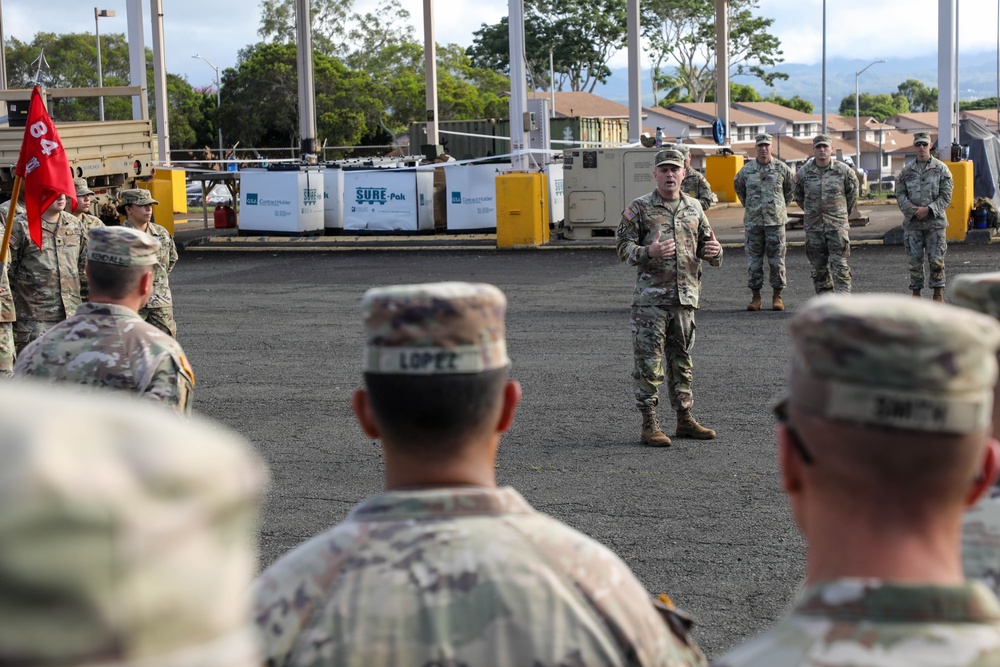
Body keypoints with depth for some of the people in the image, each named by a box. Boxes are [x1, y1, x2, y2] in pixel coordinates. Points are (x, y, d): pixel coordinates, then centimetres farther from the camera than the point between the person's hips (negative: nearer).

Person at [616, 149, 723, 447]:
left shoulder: (694, 208, 12)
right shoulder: (639, 208, -2)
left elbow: (706, 244, 20)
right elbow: (623, 247, -4)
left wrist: (715, 250, -4)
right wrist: (649, 252, -23)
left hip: (685, 298, 5)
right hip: (650, 297, -5)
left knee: (682, 361, 13)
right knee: (649, 363, -4)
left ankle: (685, 419, 22)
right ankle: (649, 425, 2)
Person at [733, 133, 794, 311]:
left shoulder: (782, 168, 2)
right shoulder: (747, 169, 5)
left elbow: (790, 189, 16)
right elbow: (739, 187, 23)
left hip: (775, 220, -1)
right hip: (753, 221, 1)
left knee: (776, 259, 0)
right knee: (754, 259, 2)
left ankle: (777, 295, 8)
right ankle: (755, 295, 8)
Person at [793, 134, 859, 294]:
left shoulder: (843, 170, -1)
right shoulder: (804, 172, 2)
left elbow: (852, 191, 14)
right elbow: (798, 196, 18)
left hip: (837, 225, -2)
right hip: (814, 226, 2)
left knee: (840, 265, -9)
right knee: (819, 266, 6)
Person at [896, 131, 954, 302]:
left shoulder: (941, 169, 1)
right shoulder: (907, 170, 7)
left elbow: (946, 196, -2)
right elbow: (900, 194, 6)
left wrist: (929, 209, -13)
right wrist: (912, 209, -10)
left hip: (935, 221, -2)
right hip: (912, 222, 2)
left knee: (936, 259, -2)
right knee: (914, 260, 4)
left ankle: (938, 294, 7)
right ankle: (916, 292, 13)